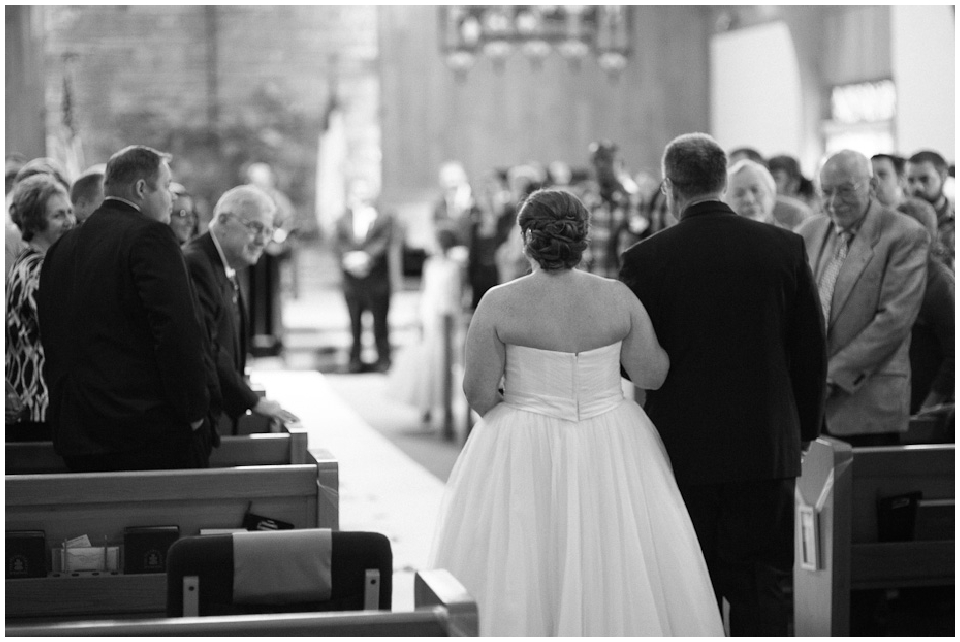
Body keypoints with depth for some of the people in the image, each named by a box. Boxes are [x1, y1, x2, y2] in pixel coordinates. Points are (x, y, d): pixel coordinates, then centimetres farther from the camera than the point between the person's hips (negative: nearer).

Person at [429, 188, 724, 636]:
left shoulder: (498, 304, -9)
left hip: (524, 456, -2)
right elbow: (652, 374, 2)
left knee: (518, 573, 7)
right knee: (614, 571, 11)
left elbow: (479, 393, -7)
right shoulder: (618, 298, -4)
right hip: (610, 456, 2)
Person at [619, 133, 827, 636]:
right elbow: (811, 352, 3)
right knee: (760, 589, 7)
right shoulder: (785, 248, -2)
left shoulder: (645, 259, -9)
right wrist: (803, 428, 14)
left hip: (682, 448, -1)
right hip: (768, 445, 2)